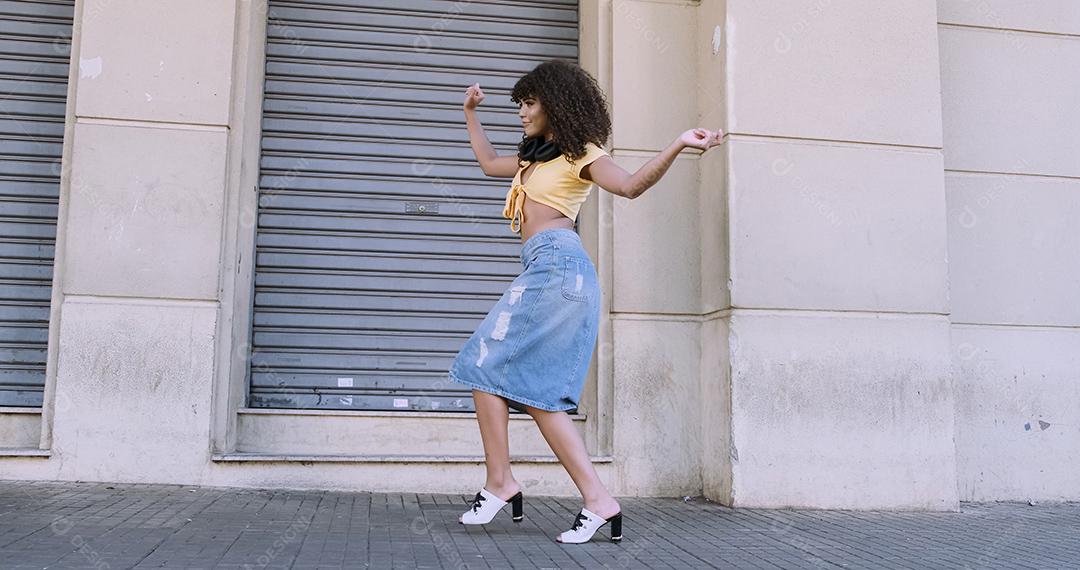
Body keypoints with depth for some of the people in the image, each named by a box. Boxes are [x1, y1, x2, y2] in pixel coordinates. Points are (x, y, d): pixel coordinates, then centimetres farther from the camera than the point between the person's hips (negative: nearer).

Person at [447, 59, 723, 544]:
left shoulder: (580, 152, 2)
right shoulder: (537, 157, 27)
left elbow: (630, 185, -16)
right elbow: (489, 163, 43)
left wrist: (678, 145, -29)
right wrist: (470, 114, 48)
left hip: (556, 263, -9)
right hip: (548, 270, 9)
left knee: (487, 367, -7)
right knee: (536, 391, 1)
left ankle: (499, 484, -3)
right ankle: (597, 501, -4)